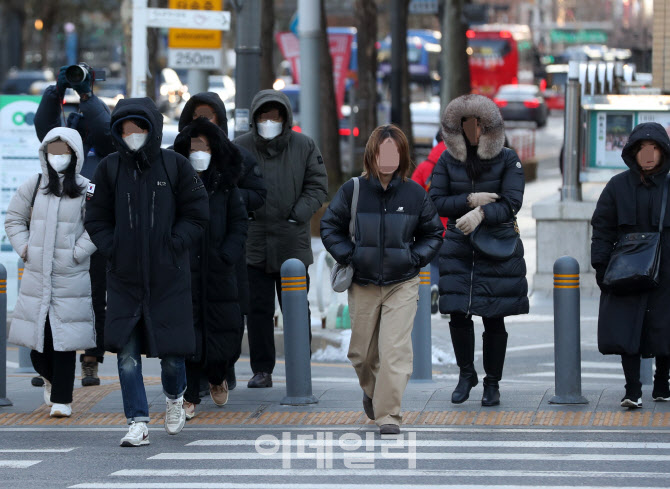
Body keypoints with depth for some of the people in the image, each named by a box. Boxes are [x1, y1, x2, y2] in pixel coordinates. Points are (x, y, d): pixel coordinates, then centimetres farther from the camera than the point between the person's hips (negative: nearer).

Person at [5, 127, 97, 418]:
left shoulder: (86, 190, -3)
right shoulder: (33, 187, 8)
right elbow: (14, 219, 17)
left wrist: (77, 253, -10)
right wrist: (24, 248, 5)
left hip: (71, 277, -3)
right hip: (36, 274, 3)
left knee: (64, 340, -4)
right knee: (36, 339, 6)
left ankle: (62, 399, 3)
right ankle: (50, 378, 34)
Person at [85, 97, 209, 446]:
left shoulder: (174, 166, 0)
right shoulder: (109, 169, 4)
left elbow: (195, 214, 4)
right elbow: (96, 220, 10)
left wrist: (174, 245, -7)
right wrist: (114, 249, -4)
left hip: (168, 275, -1)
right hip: (124, 276, 1)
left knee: (171, 349, 3)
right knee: (127, 352, -6)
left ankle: (174, 397, 35)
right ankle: (138, 424, -1)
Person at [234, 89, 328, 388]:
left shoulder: (304, 147, 4)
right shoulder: (240, 149, 2)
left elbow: (317, 186, 4)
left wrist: (297, 215, -9)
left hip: (293, 243, 0)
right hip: (253, 245, 0)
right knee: (258, 310, 2)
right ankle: (262, 371, 9)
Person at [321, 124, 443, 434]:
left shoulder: (415, 194, -1)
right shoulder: (353, 191, -4)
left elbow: (433, 233, 11)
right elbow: (330, 227, 5)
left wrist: (415, 258, -2)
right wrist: (349, 256, -5)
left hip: (402, 284, -1)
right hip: (362, 285, 1)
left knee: (395, 350, -13)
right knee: (362, 353, 11)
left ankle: (388, 414, -8)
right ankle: (371, 392, 42)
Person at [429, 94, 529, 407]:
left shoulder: (507, 160, 1)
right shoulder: (448, 161, 6)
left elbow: (511, 203, -8)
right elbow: (435, 202, 1)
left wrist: (481, 213, -24)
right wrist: (470, 200, -13)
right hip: (458, 249, 2)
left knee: (493, 318, -1)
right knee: (458, 314, -4)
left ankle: (492, 383, 12)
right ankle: (466, 373, 19)